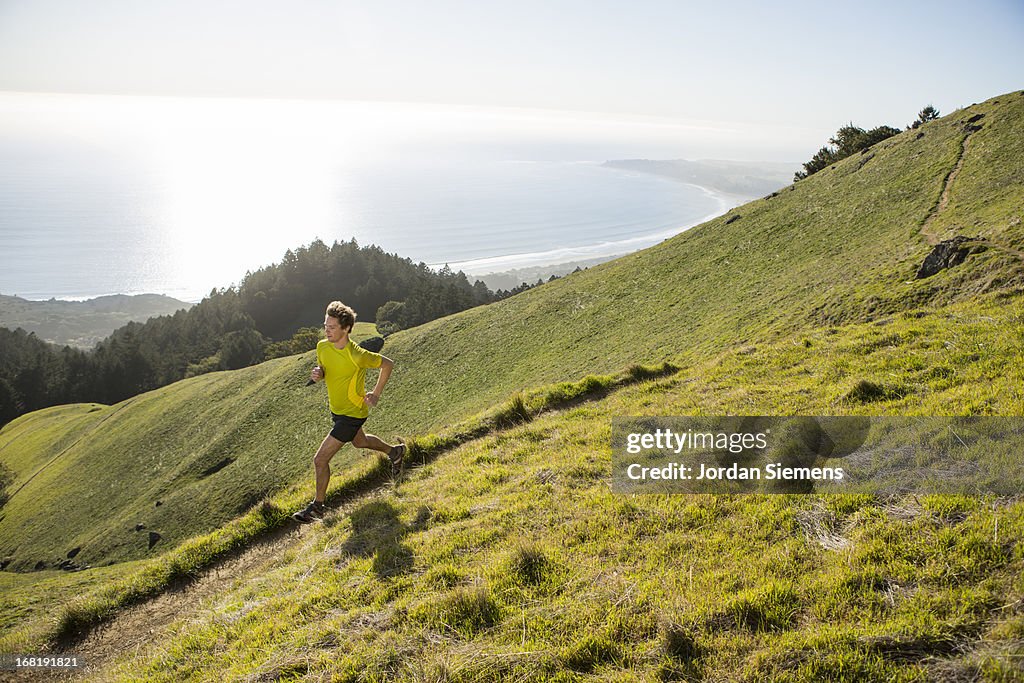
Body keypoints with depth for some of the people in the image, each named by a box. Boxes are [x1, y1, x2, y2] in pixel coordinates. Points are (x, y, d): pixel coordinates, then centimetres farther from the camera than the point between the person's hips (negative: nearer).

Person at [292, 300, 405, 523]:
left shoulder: (357, 355, -30)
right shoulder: (322, 347, -10)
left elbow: (388, 364, -15)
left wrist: (375, 394, -11)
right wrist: (317, 374, -15)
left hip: (353, 414, -8)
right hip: (336, 410, 8)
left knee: (320, 459, -8)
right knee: (360, 442, 32)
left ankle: (317, 506, 12)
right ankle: (394, 451, 57)